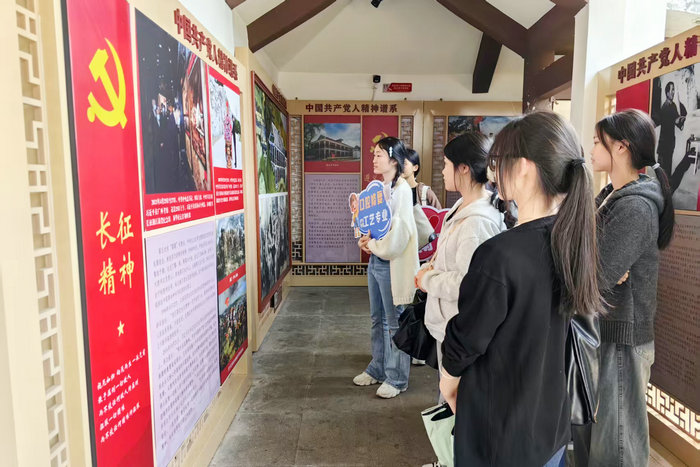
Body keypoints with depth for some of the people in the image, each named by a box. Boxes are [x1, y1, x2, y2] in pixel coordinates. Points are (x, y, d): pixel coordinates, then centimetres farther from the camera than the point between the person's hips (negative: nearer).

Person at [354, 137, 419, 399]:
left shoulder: (401, 190, -15)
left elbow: (399, 232, -21)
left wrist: (373, 245, -9)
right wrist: (365, 240, 0)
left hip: (392, 264, -8)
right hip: (375, 261, 9)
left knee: (394, 323, 3)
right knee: (377, 319, 18)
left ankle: (396, 378, 18)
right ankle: (378, 369, 33)